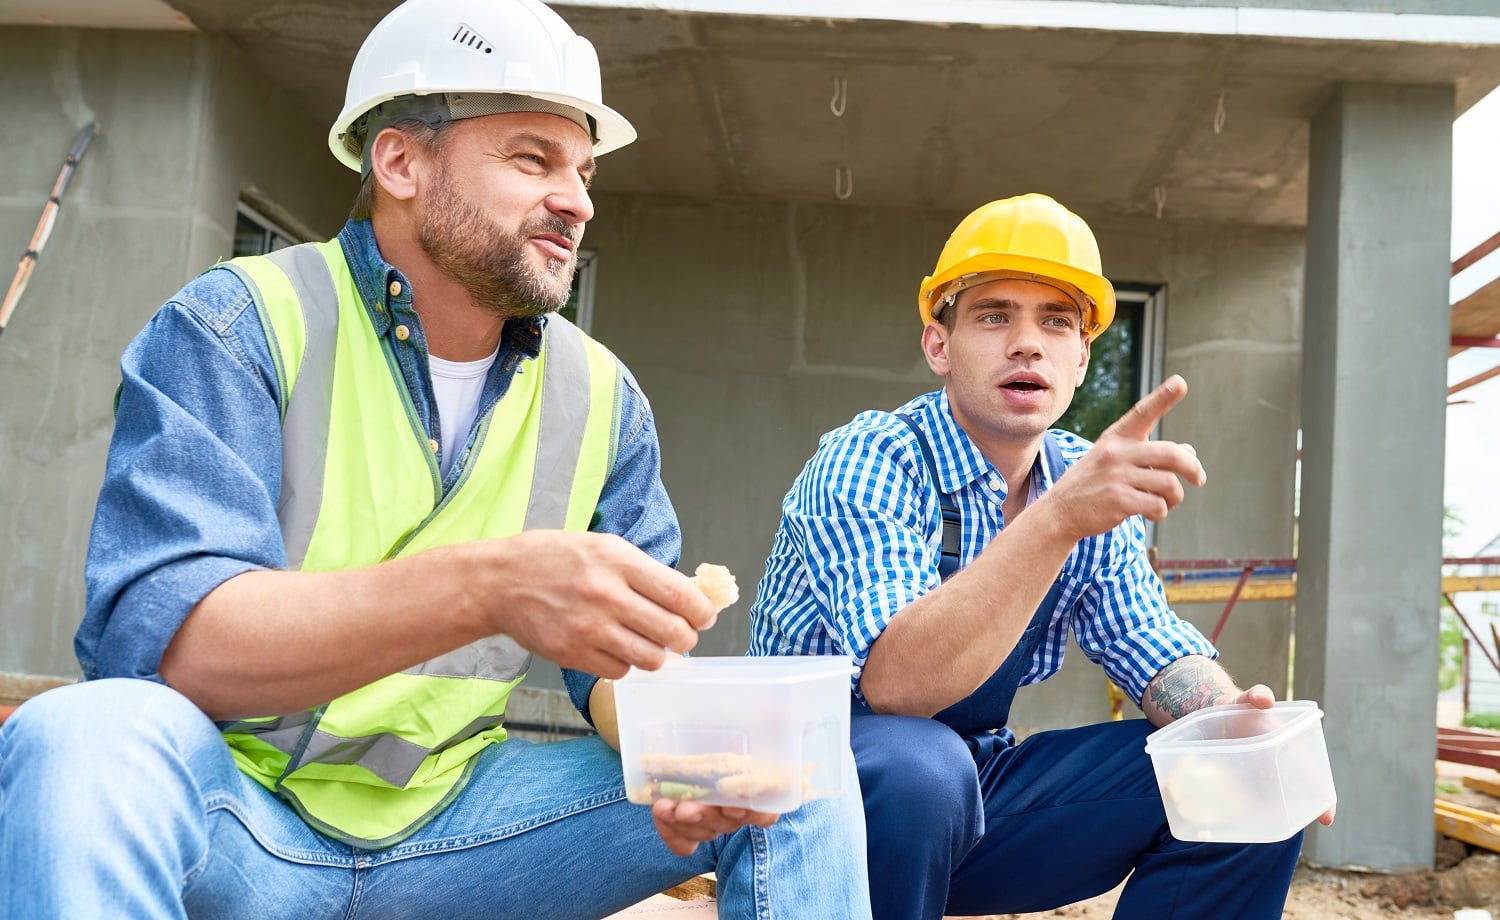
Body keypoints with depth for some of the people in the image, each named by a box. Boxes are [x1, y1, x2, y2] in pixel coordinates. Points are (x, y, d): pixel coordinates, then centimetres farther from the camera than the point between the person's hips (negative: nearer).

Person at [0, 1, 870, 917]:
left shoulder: (602, 396, 3)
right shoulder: (233, 330, -12)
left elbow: (627, 651, 3)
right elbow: (155, 636, -24)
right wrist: (485, 586, -39)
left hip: (446, 816, 4)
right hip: (226, 811, -3)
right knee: (93, 736, -36)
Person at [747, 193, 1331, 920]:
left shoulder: (1089, 482, -1)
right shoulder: (864, 466, -21)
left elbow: (1153, 651, 2)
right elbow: (897, 685, -35)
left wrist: (1232, 720, -21)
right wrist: (1058, 519, -46)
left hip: (973, 792, 6)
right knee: (915, 761, -38)